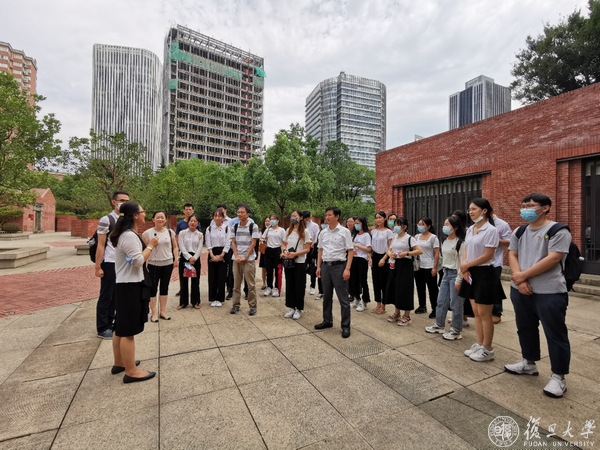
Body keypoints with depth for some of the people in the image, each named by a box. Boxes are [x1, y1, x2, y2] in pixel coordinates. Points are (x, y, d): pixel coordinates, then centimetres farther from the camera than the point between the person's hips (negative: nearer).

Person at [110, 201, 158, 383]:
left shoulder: (126, 234, 14)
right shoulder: (130, 236, -20)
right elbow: (139, 261, -23)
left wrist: (147, 245, 11)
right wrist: (151, 245, -12)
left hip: (125, 284, 11)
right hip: (130, 286, -11)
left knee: (121, 327, 19)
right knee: (128, 330, -2)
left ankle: (119, 363, 33)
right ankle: (131, 372, 8)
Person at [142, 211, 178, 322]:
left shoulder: (170, 232, 3)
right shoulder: (147, 233, -5)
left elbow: (175, 247, 10)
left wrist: (176, 259, -1)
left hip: (168, 264, 3)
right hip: (153, 264, -3)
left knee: (164, 287, 11)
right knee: (153, 288, 4)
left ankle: (162, 311, 22)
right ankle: (153, 313, 15)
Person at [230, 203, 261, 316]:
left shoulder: (253, 226, -4)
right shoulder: (234, 227, 7)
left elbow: (253, 244, -7)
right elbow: (233, 243, 7)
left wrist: (245, 257, -11)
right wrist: (237, 257, -6)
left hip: (249, 259, -4)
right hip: (236, 259, 4)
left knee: (251, 284, 1)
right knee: (236, 283, 10)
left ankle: (252, 306, 11)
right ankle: (236, 305, 21)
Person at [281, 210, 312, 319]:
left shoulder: (305, 232, -7)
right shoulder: (288, 230, 8)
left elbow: (307, 249, -9)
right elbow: (283, 244, 14)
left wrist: (295, 254, -21)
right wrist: (284, 251, -7)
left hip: (300, 263, -5)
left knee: (299, 286, 5)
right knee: (289, 285, 11)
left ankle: (299, 309, 19)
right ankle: (292, 307, 24)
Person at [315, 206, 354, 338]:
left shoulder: (344, 231, -7)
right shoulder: (323, 232, 7)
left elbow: (350, 251, -8)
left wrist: (347, 269, -15)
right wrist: (318, 266, 9)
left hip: (339, 266, -5)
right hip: (325, 265, 5)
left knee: (343, 298, 2)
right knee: (326, 296, 16)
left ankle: (345, 326, 15)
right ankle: (327, 321, 32)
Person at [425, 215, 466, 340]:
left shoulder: (460, 242, -15)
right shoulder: (445, 242, 9)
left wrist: (459, 280, -17)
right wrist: (445, 272, 15)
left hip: (455, 274, -8)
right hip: (446, 273, 8)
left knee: (455, 304, 2)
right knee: (441, 301, 13)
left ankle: (456, 331, 16)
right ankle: (439, 325, 27)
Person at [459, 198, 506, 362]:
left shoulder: (491, 230, -13)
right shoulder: (470, 229, 10)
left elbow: (487, 256, -17)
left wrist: (467, 265, -10)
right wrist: (464, 268, -6)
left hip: (484, 274, -7)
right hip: (471, 273, 7)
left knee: (484, 314, 3)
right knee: (476, 313, 15)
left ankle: (487, 350, 17)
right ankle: (479, 345, 26)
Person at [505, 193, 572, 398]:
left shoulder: (558, 231, -9)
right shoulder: (518, 232, 10)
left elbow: (553, 259, -18)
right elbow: (512, 255, 5)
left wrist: (524, 275, -16)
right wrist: (518, 278, -11)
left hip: (549, 293, -6)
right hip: (520, 290, 7)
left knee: (555, 335, 4)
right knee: (525, 329, 19)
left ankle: (558, 377, 19)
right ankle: (529, 363, 37)